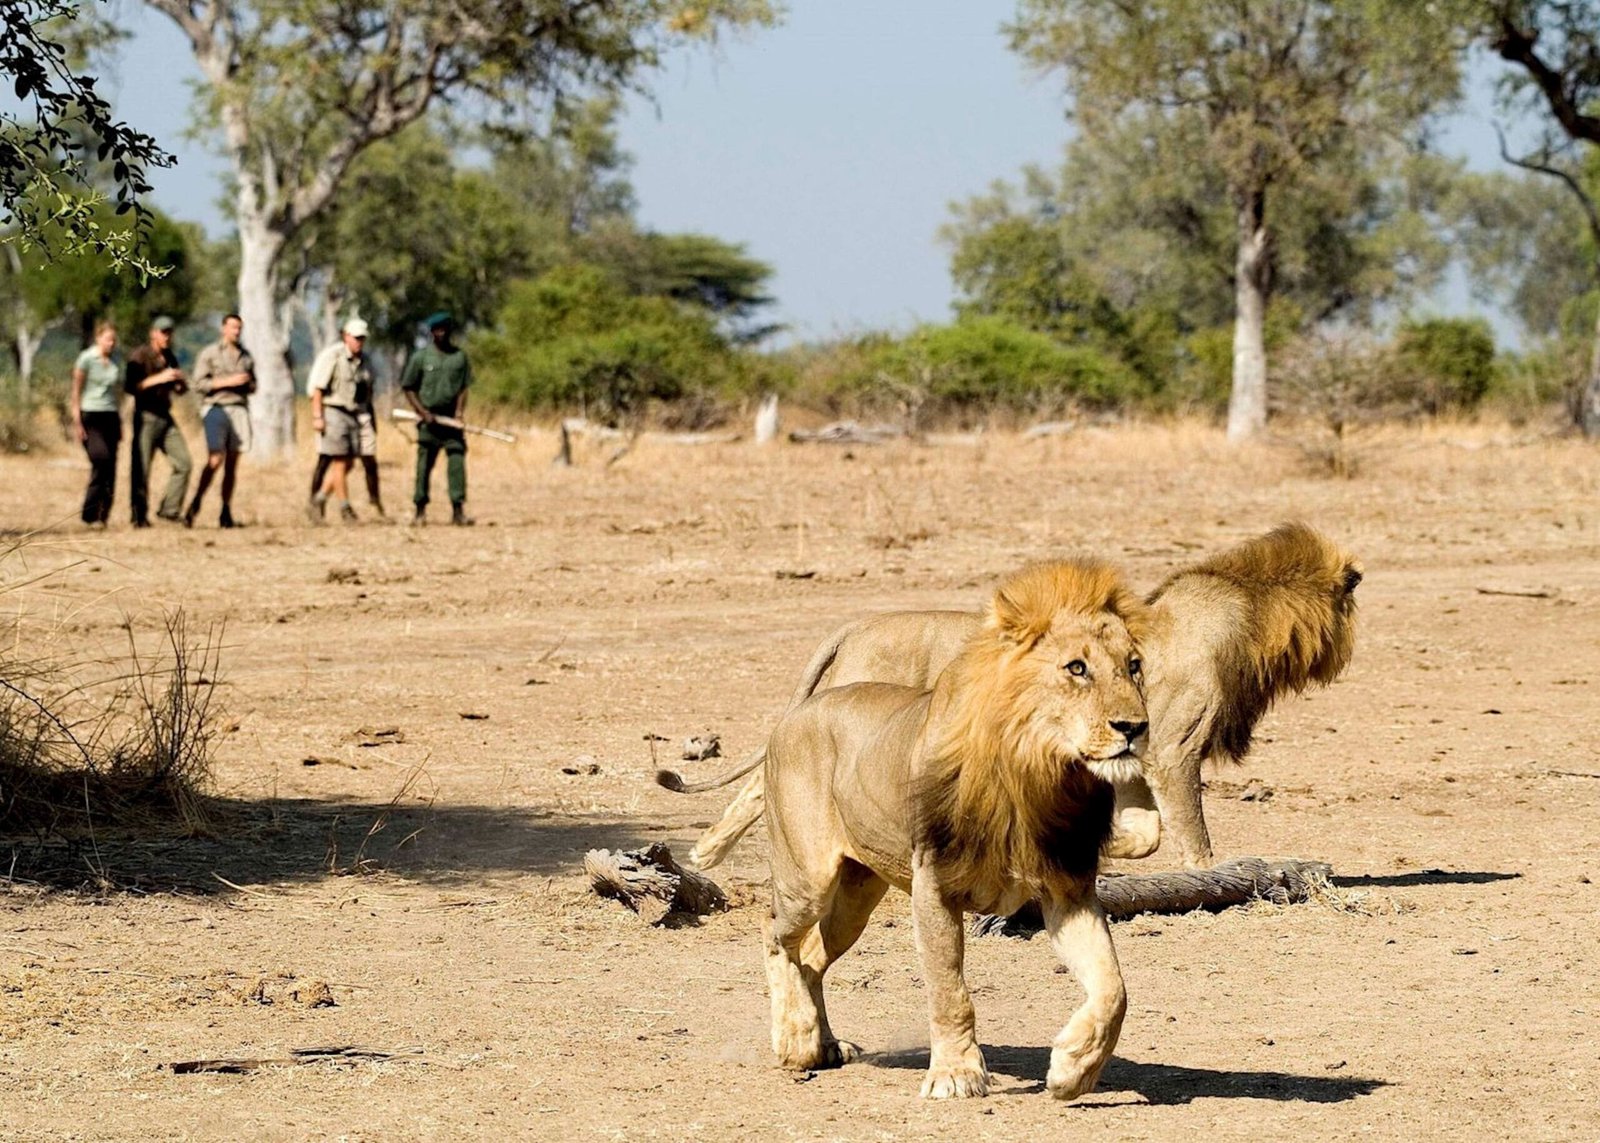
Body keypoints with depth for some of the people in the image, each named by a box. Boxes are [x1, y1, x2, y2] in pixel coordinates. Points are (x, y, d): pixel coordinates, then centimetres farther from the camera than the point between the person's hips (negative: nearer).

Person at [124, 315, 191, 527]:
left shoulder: (170, 358, 13)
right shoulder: (139, 356, -8)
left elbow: (178, 389, 22)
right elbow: (129, 386, -19)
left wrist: (180, 382, -2)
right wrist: (158, 378, -23)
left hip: (165, 417, 7)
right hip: (146, 418, -7)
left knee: (183, 463, -1)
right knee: (141, 470, -6)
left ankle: (170, 509, 7)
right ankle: (140, 517, 0)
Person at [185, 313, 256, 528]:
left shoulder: (246, 356, 16)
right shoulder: (209, 353, 2)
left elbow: (252, 385, 23)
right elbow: (199, 384, -5)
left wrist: (247, 385, -1)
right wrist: (227, 382, -13)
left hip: (239, 410, 4)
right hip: (215, 407, -4)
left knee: (232, 464, 2)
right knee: (215, 460, -16)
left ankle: (226, 512, 6)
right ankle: (195, 505, -5)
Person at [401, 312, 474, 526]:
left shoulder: (459, 356, 7)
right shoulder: (421, 357, 0)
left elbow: (463, 387, 8)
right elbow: (408, 387, 2)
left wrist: (459, 411, -7)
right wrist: (423, 412, -8)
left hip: (452, 418, 2)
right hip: (429, 419, -2)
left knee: (457, 461, -6)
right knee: (424, 464, 1)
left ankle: (458, 510, -7)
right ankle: (420, 510, 7)